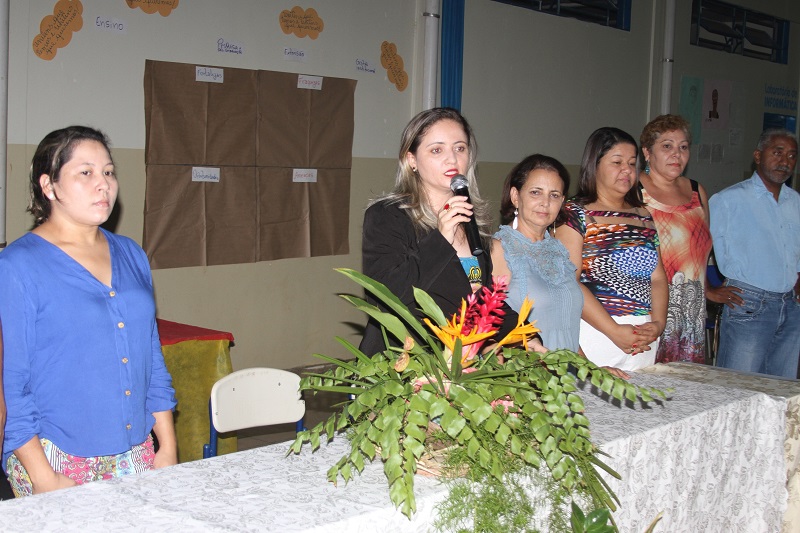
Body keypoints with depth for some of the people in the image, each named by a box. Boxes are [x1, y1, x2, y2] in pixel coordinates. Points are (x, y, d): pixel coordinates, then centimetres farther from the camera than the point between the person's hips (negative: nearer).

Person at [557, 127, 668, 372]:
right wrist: (614, 331, -16)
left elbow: (658, 278, 14)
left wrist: (658, 323, -4)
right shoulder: (574, 214, -3)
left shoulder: (644, 217, 16)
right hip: (594, 333, -5)